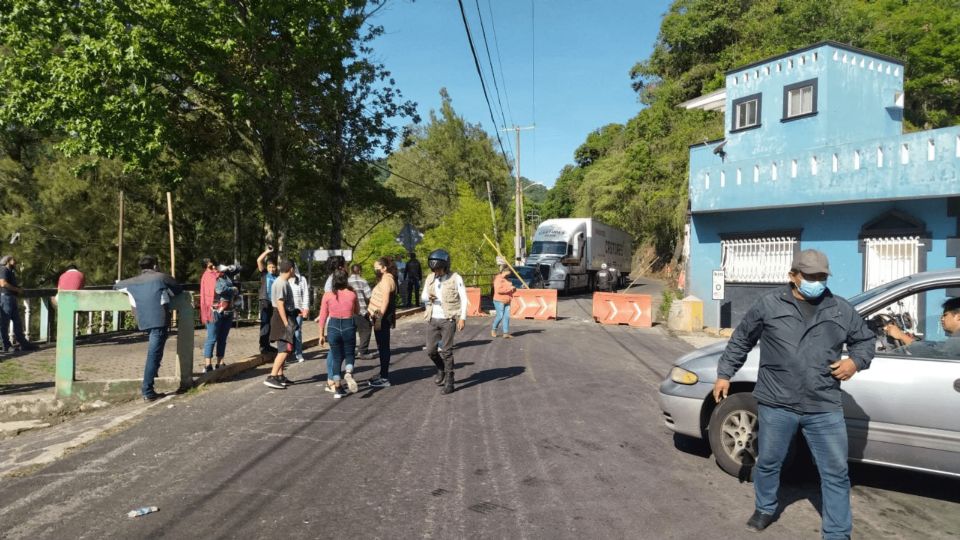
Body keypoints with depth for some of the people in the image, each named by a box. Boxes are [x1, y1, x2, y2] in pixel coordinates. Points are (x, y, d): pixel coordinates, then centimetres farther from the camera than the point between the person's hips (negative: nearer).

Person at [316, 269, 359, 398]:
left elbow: (323, 316, -1)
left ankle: (336, 388, 11)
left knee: (336, 357, 11)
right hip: (349, 326, 0)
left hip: (333, 326, 1)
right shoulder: (352, 294, -3)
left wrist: (321, 334, 7)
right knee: (349, 354, 15)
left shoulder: (327, 295, -4)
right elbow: (357, 311, 12)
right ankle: (349, 373, -17)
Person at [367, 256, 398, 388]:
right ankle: (383, 374, 25)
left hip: (382, 319, -10)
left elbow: (385, 300, -22)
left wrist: (379, 318, -24)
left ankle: (385, 378, -1)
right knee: (382, 347, 16)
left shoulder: (387, 280, -14)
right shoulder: (384, 279, 17)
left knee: (383, 347, -5)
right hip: (379, 318, 10)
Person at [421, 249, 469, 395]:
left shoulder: (455, 278, -8)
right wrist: (427, 297, -10)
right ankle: (441, 369, 34)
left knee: (446, 351, -4)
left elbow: (464, 299, -6)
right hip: (432, 319, 5)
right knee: (430, 350, 5)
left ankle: (449, 382, 7)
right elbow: (423, 296, 14)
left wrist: (462, 318, -13)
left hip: (448, 319, -5)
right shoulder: (430, 278, 7)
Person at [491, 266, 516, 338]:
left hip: (507, 301, 8)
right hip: (499, 301, -8)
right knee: (500, 316, -7)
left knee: (507, 317, 0)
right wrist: (509, 288, -23)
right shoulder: (498, 279, -10)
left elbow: (509, 290, 29)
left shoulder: (506, 279, 17)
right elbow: (498, 290, -23)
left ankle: (506, 333, 1)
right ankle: (493, 330, 14)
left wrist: (513, 289, 6)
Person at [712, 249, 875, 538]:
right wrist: (724, 374, 6)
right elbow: (740, 340, 7)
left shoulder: (841, 309, 5)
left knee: (836, 473, 5)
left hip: (825, 409, 1)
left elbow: (866, 339, 18)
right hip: (776, 405, -1)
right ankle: (765, 509, 40)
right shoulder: (768, 304, -2)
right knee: (768, 462, 15)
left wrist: (856, 361, -3)